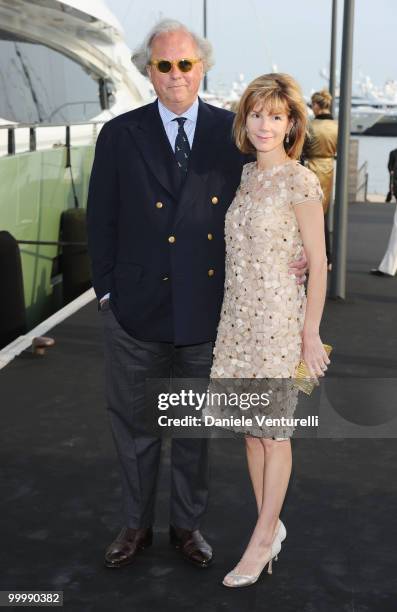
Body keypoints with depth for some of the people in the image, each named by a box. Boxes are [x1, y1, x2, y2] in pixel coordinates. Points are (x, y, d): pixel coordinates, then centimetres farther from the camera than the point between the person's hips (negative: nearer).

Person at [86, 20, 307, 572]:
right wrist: (107, 290, -2)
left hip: (206, 312, 0)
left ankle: (187, 525, 34)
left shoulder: (232, 132, 0)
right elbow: (101, 220, 2)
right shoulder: (119, 135, -1)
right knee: (133, 424, 13)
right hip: (136, 313, 0)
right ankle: (136, 526, 33)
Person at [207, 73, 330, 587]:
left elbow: (318, 261, -10)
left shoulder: (299, 181, -10)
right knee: (249, 425, 11)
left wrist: (311, 332, -11)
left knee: (272, 428, 3)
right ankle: (270, 526, 25)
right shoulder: (246, 176, 11)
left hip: (277, 316, -7)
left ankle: (263, 539, 15)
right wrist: (232, 310, 17)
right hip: (237, 314, 7)